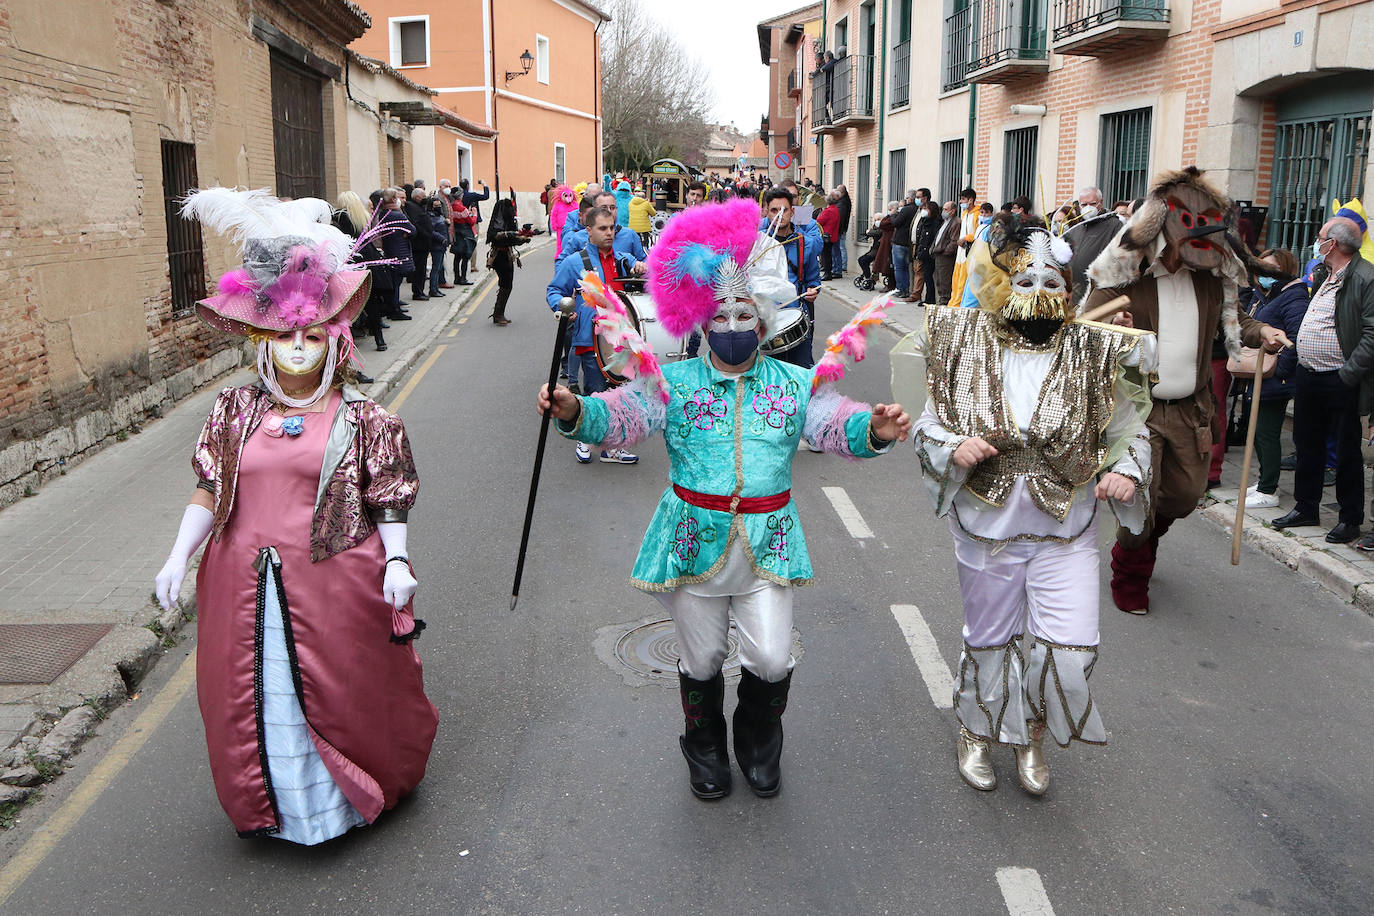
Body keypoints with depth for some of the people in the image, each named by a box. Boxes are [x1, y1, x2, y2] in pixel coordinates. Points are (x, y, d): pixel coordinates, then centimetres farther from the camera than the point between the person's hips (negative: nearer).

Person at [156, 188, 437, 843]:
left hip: (335, 587, -3)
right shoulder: (235, 411, 6)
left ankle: (352, 795, 32)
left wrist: (396, 562, -14)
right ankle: (269, 802, 34)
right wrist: (178, 556, -1)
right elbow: (209, 491, 7)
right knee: (254, 697, 12)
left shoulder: (362, 419, -4)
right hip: (246, 587, 4)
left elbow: (388, 501, -3)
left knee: (340, 695, 8)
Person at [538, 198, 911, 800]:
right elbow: (619, 416, -13)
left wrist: (875, 429, -31)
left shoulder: (795, 384, 5)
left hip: (768, 542, 1)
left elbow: (837, 424, -7)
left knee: (771, 660, 1)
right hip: (694, 541, 0)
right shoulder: (673, 383, 1)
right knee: (701, 661, 13)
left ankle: (759, 745, 33)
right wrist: (574, 411, -35)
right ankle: (705, 751, 41)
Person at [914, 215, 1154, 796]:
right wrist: (955, 448, -23)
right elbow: (926, 426, -1)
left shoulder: (1090, 354, -3)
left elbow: (1130, 428, 5)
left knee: (1068, 650, -2)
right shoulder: (968, 350, -5)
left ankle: (1033, 737, 29)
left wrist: (1127, 471, -16)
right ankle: (975, 733, 42)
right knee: (988, 639, 16)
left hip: (1066, 532, 1)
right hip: (988, 528, 0)